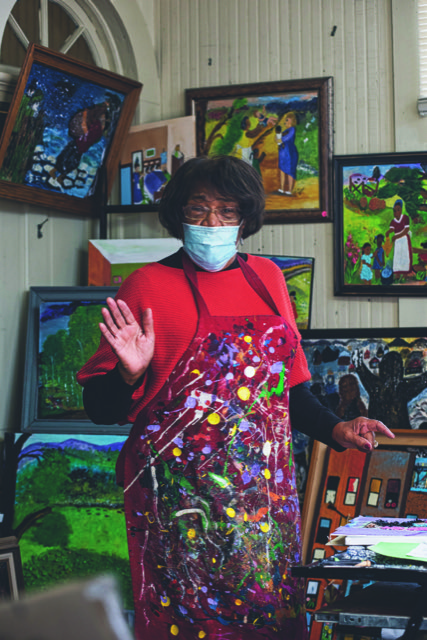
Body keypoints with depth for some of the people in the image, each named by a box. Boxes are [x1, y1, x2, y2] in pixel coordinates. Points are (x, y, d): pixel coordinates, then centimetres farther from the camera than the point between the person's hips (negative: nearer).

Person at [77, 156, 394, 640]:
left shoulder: (266, 277, 11)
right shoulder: (149, 284, -3)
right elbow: (100, 409, -2)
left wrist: (335, 429, 7)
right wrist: (130, 375, -21)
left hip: (266, 493, 4)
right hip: (180, 499, -4)